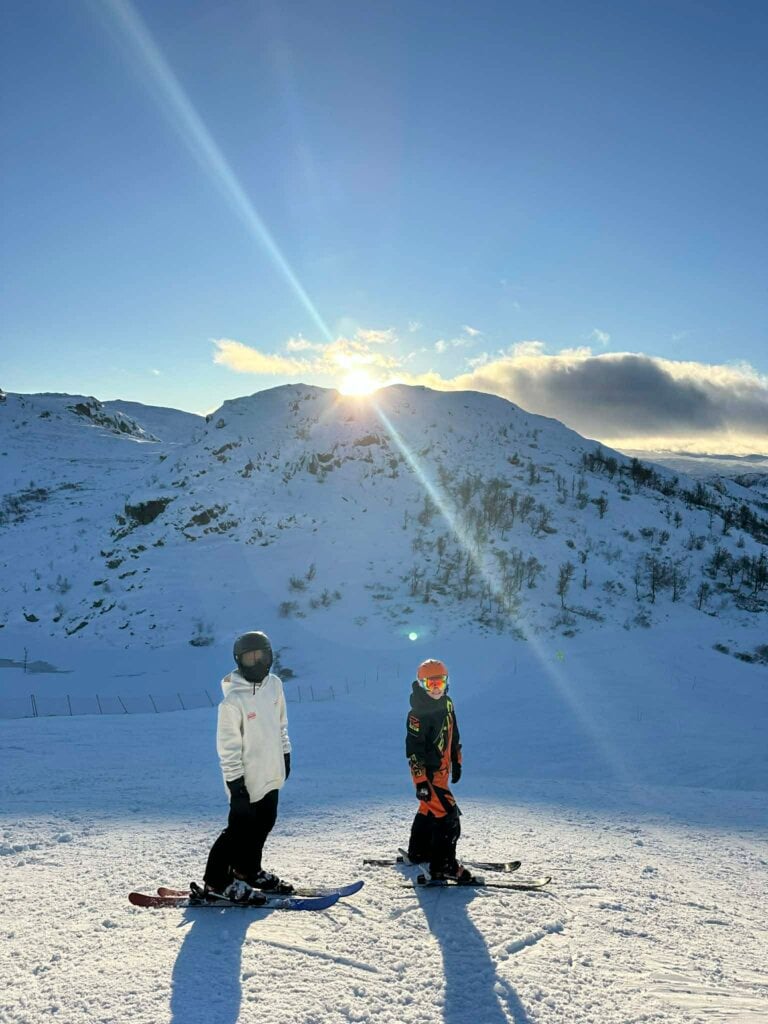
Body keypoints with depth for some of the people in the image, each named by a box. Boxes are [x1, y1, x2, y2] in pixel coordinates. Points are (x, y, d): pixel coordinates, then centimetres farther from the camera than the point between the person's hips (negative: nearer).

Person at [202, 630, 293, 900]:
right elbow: (228, 746, -18)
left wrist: (285, 754, 18)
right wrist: (236, 782, -17)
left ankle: (247, 870, 39)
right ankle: (216, 880, 20)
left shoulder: (274, 684, -1)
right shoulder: (233, 699, -22)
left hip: (271, 774, 7)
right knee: (240, 830, 2)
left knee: (264, 825, 19)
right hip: (248, 780, -7)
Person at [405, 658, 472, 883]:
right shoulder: (418, 714, -21)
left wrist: (456, 762, 20)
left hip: (441, 770, 9)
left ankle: (418, 852, 41)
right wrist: (421, 782, -24)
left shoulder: (447, 704, 4)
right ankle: (443, 866, -4)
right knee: (448, 815, -12)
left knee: (429, 810, 23)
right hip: (427, 773, -9)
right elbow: (414, 749, -22)